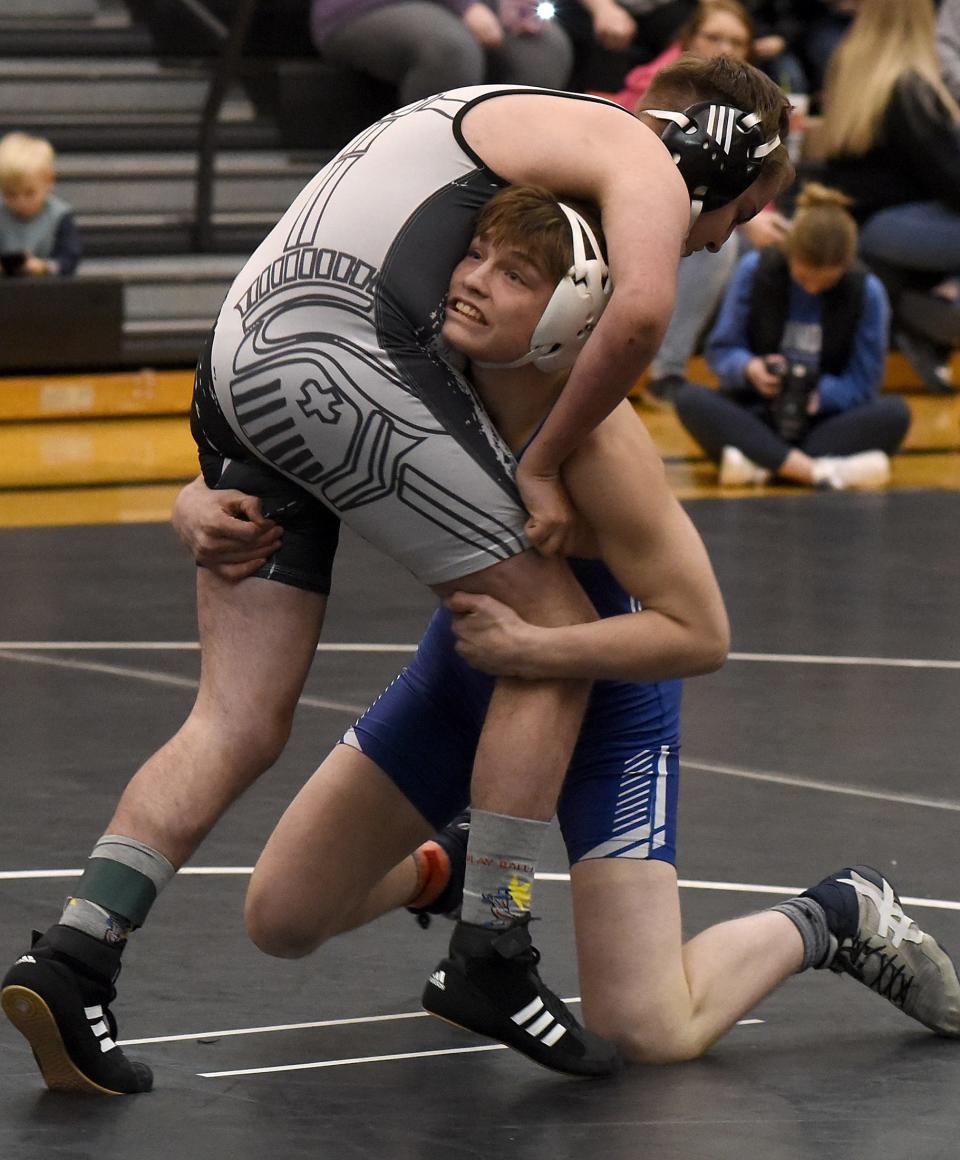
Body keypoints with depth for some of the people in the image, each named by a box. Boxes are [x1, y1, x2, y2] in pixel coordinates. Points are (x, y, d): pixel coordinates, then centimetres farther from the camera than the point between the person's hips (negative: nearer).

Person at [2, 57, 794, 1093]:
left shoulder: (528, 123, 33)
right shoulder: (646, 162, 4)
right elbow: (642, 310, -15)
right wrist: (545, 464, -5)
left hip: (237, 358, 9)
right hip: (344, 358, -9)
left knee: (240, 725, 6)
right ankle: (489, 957, 3)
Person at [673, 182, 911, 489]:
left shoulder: (866, 291, -7)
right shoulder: (755, 270, -7)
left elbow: (862, 383, -5)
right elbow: (721, 350, -1)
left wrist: (818, 396, -25)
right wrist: (749, 368, -24)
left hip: (825, 422, 0)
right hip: (756, 417, 0)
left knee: (894, 412, -29)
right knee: (690, 399, -30)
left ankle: (760, 463, -39)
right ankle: (818, 470, -48)